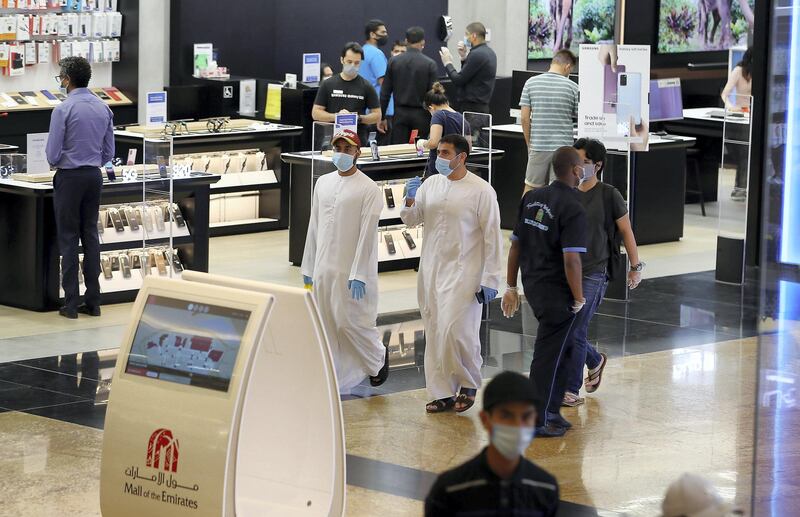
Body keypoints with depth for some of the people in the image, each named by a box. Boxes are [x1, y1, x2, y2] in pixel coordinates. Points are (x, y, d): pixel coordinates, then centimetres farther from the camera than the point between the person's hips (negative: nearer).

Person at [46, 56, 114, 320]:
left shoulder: (63, 110, -15)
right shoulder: (104, 109, 5)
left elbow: (52, 154, -13)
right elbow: (109, 152, 9)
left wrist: (56, 164, 8)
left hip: (69, 178, -5)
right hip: (94, 176, 5)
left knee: (69, 238, 0)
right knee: (91, 236, 10)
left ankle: (71, 303, -1)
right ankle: (93, 301, 10)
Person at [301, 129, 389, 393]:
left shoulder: (368, 189, -9)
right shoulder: (323, 183, 10)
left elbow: (367, 234, -14)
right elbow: (314, 227, 14)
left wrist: (358, 275, -18)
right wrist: (308, 267, 12)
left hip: (351, 270, -6)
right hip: (323, 268, 6)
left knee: (350, 321, -4)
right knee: (326, 325, 6)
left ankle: (378, 357, 22)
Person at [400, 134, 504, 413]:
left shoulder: (481, 191, -7)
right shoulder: (431, 184, 8)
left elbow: (492, 237, -7)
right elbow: (411, 220, 12)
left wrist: (490, 280, -11)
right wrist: (411, 199, -9)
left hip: (463, 272, -5)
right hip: (431, 272, 5)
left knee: (455, 330, -14)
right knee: (434, 334, 6)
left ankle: (468, 383, 8)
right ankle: (443, 392, 13)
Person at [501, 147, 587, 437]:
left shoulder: (532, 198, 6)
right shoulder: (573, 210, -17)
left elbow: (516, 244, 10)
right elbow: (571, 260, -23)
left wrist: (511, 287, 16)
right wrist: (578, 298, -11)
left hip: (533, 286, 8)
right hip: (558, 293, -8)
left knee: (562, 349, 21)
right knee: (549, 355, 2)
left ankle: (550, 413, 26)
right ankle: (538, 421, 8)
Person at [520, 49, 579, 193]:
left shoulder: (531, 83, 1)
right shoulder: (572, 87, -4)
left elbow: (524, 118, 0)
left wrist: (529, 144, 10)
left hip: (538, 145, 1)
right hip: (563, 146, -1)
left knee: (530, 187, 13)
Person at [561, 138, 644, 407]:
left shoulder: (608, 195, -5)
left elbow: (626, 231, 3)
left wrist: (636, 267, 4)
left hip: (593, 272, -5)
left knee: (575, 331, -9)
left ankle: (572, 390, 2)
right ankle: (595, 360, 36)